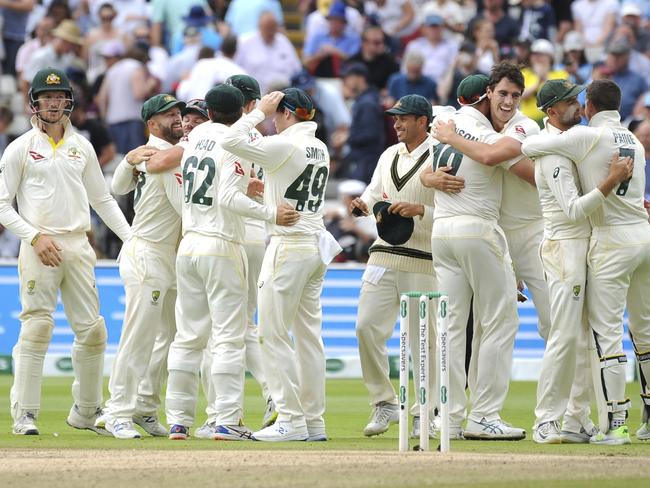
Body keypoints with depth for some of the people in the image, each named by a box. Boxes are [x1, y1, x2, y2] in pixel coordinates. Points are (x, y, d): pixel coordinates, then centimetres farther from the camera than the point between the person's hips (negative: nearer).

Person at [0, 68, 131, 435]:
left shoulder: (81, 147, 16)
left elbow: (102, 199, 20)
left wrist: (131, 237, 10)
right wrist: (34, 236, -13)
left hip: (78, 245, 4)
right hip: (40, 248, -4)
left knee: (92, 330, 2)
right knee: (36, 327, -11)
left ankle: (87, 411, 15)